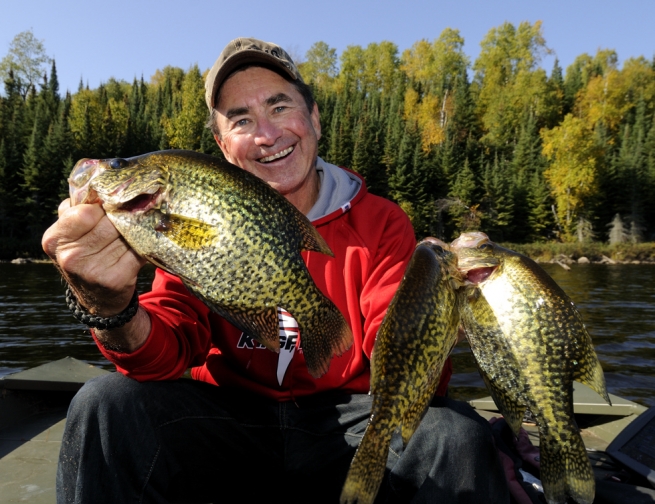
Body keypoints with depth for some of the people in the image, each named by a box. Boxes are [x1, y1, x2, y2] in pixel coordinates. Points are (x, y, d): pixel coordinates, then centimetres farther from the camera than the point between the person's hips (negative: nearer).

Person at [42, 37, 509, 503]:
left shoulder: (380, 223, -6)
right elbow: (165, 354, -13)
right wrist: (114, 308, -35)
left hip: (347, 420, 0)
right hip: (229, 421, 1)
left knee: (458, 436, -27)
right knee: (107, 404, -22)